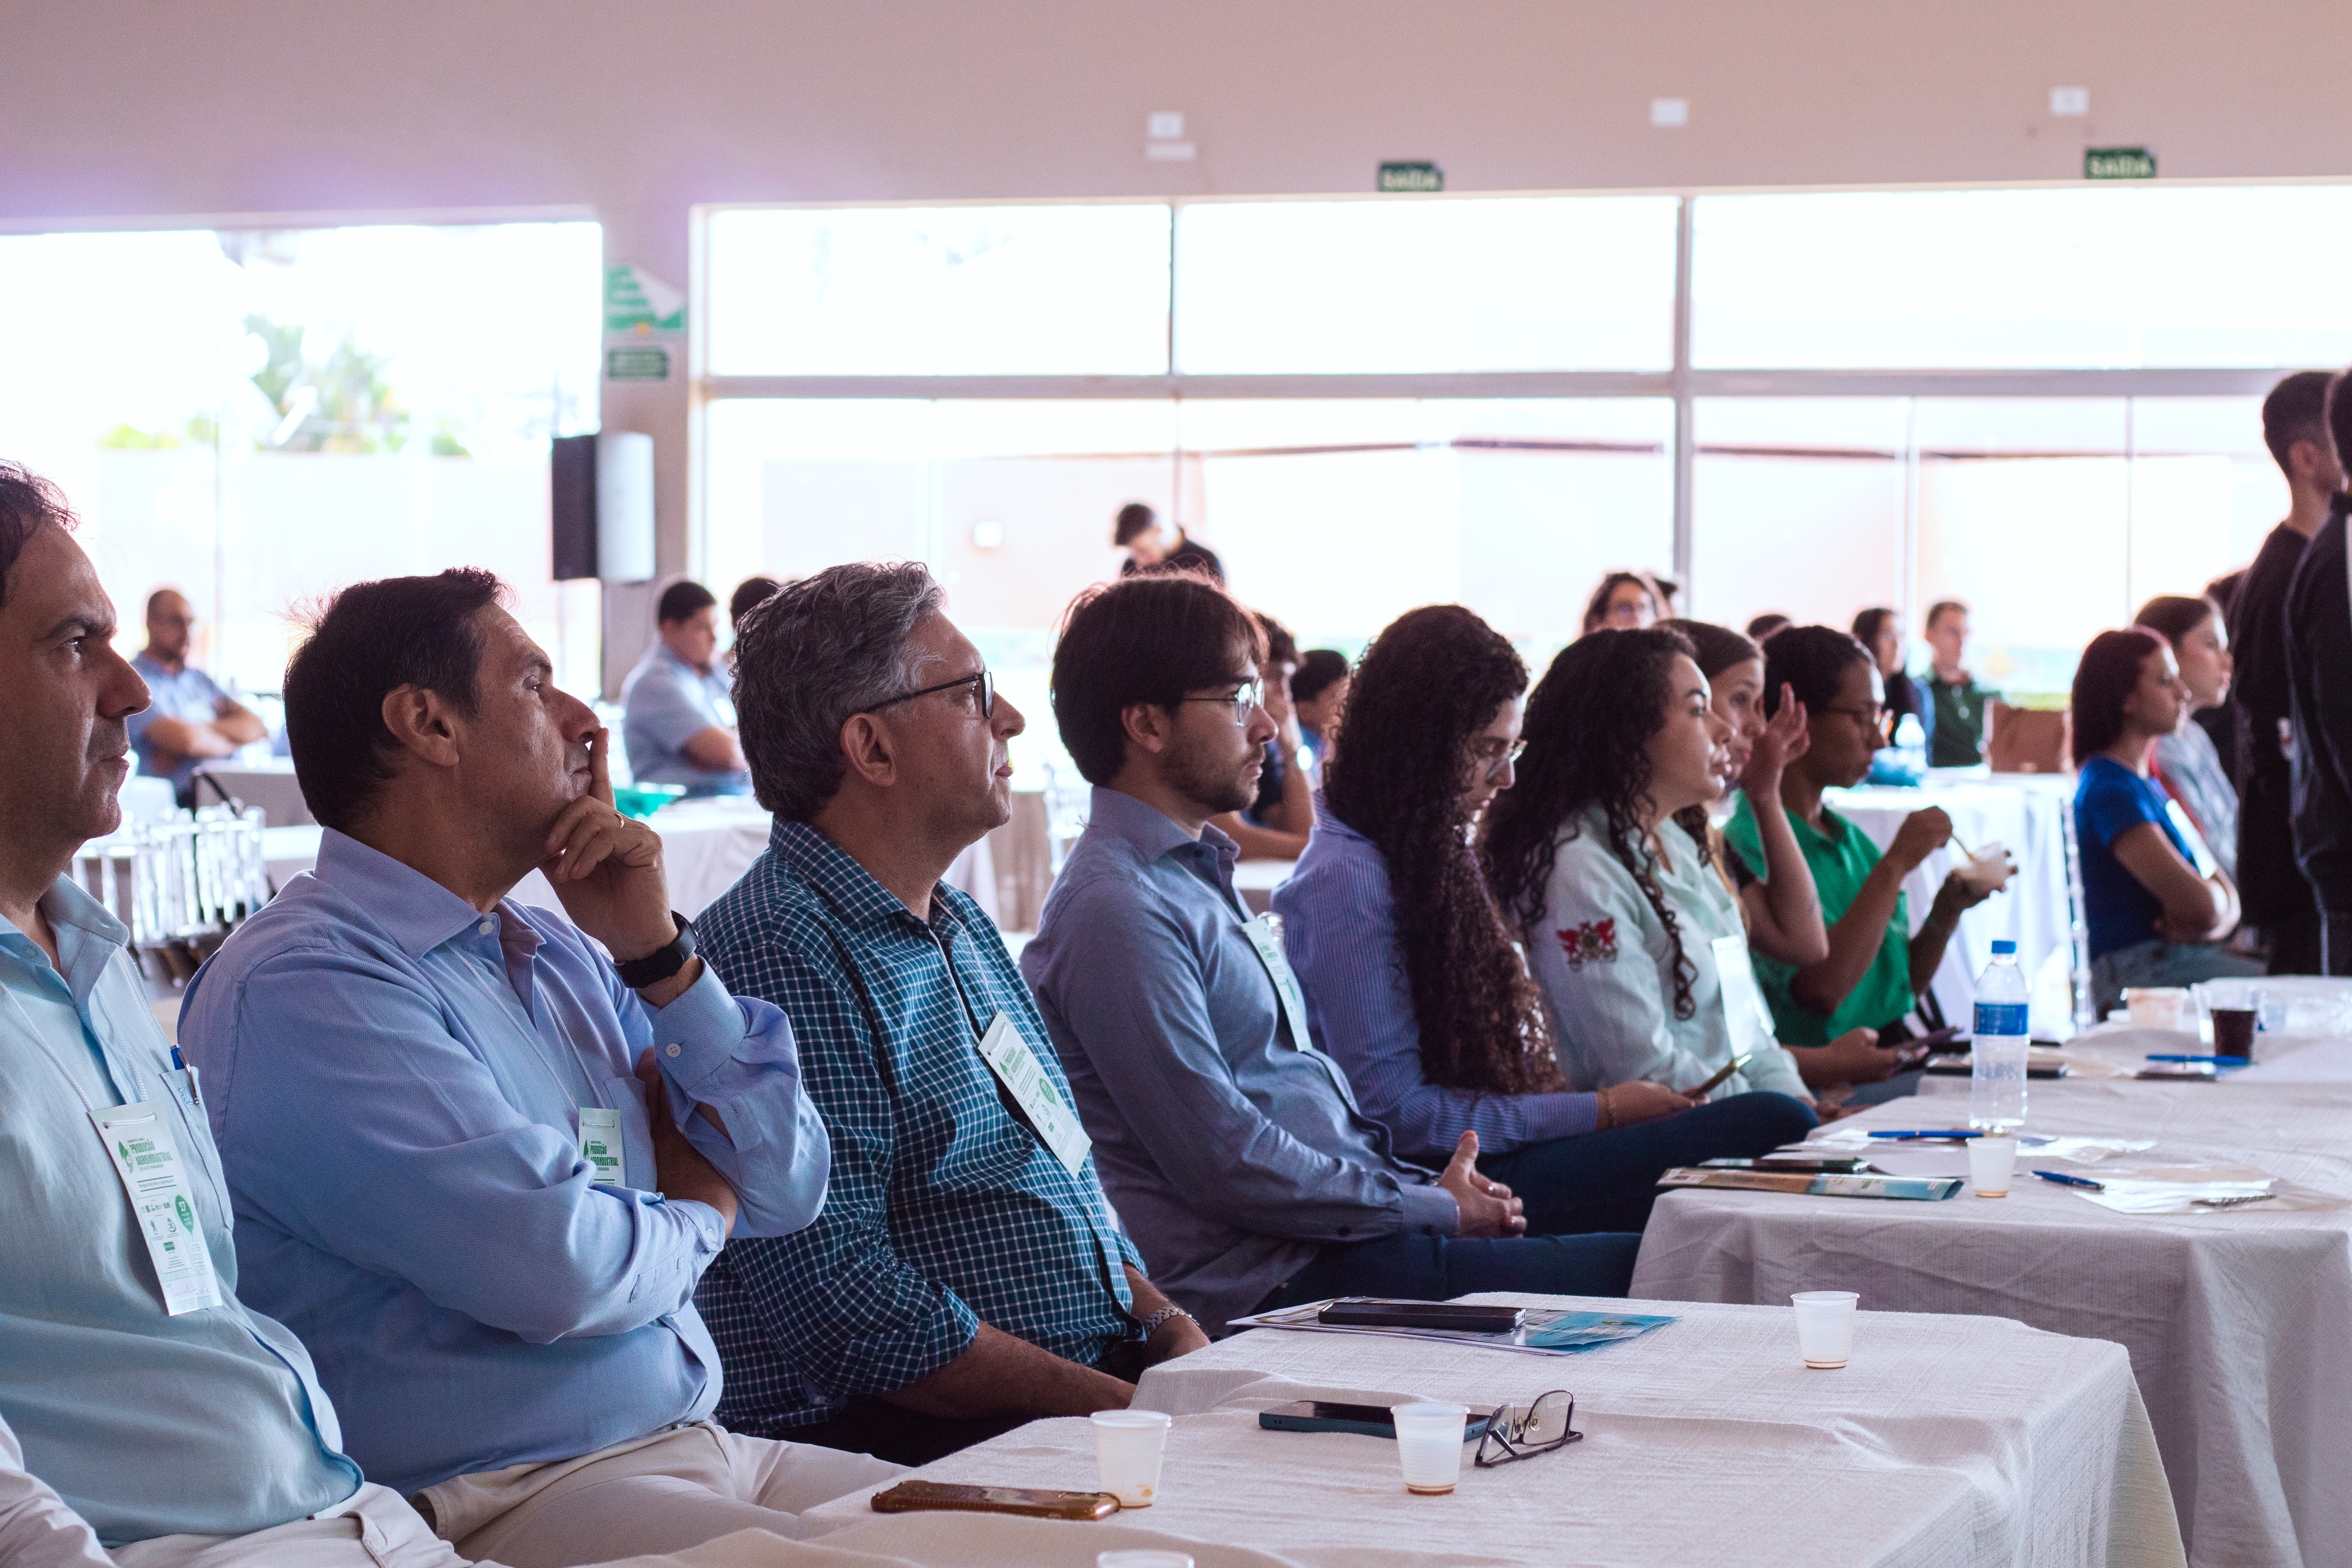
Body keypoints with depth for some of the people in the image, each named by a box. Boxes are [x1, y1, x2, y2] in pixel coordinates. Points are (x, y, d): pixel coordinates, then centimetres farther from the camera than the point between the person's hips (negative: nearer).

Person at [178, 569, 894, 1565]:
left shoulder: (565, 958, 17)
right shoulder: (302, 987, -13)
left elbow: (787, 1189, 15)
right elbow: (558, 1265, -22)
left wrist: (657, 952, 4)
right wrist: (699, 1212, 2)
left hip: (704, 1447, 9)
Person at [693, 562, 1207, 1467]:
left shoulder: (956, 922, 20)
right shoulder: (780, 952, -13)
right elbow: (840, 1302, -21)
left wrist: (1169, 1328, 6)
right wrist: (1125, 1409, -19)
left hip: (1102, 1383, 9)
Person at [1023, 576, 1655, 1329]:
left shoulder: (1200, 872, 20)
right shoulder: (1116, 911, -13)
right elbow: (1229, 1165, -18)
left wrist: (1431, 1187, 9)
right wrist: (1434, 1208, -10)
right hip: (1267, 1286, -10)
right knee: (1627, 1271, -18)